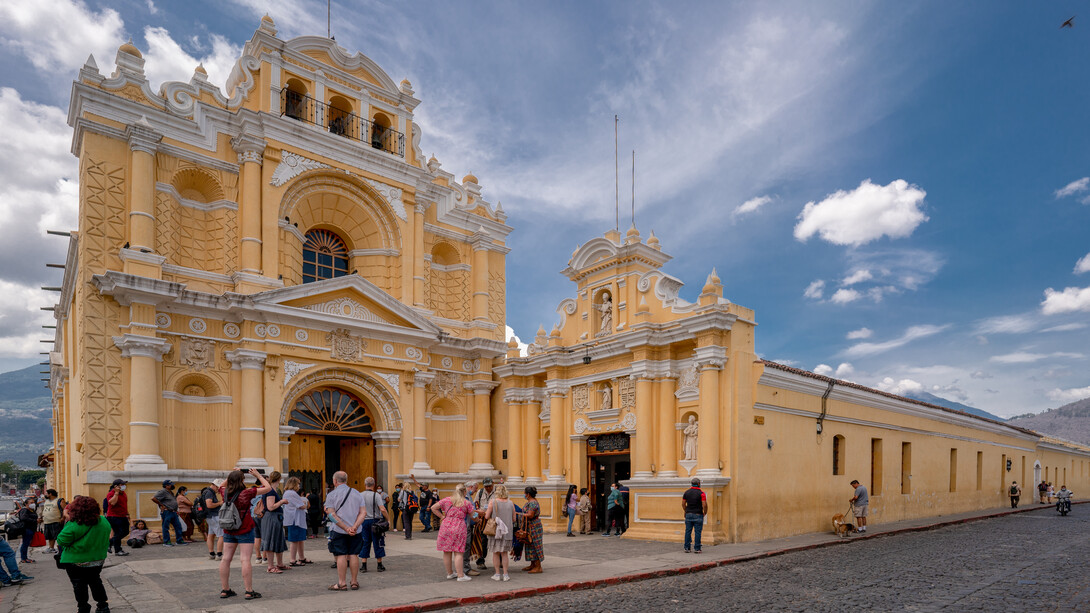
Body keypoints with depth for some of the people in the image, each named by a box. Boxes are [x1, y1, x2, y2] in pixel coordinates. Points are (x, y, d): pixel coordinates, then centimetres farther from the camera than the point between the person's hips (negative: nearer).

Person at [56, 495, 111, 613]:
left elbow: (61, 541, -16)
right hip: (97, 560, 5)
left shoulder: (73, 525, -27)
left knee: (79, 586, 12)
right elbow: (106, 539, 6)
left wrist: (68, 520, -11)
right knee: (96, 582, 21)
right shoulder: (104, 521, -8)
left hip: (75, 561, -5)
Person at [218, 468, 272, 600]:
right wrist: (258, 475, 0)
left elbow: (222, 485, 24)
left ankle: (225, 590, 17)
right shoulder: (246, 493, -15)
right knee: (246, 560, -5)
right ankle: (249, 591, -4)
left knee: (226, 559, 10)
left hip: (228, 531, 6)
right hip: (245, 530, -6)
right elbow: (267, 488, -9)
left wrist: (233, 475, 16)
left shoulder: (225, 493, -1)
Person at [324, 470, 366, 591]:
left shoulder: (331, 495, -2)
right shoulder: (357, 494, 8)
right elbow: (363, 513, 0)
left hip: (338, 531, -3)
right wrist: (355, 526, -9)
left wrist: (346, 528, -12)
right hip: (356, 531, 3)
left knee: (341, 556, 1)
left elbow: (332, 515, -10)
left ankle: (342, 583, 2)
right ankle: (354, 582, 13)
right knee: (353, 555, 8)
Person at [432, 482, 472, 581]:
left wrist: (442, 516, 11)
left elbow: (433, 508, 8)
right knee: (458, 552, 0)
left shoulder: (447, 500, 7)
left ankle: (450, 573, 25)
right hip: (458, 528, -3)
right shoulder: (466, 502, -1)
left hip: (446, 526, 4)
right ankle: (460, 575, 1)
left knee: (447, 552, 13)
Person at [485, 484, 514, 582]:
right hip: (507, 532, 2)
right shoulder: (511, 503, 0)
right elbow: (514, 519, 5)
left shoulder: (493, 502, -9)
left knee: (496, 553, 9)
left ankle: (497, 574, 10)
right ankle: (505, 574, 10)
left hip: (495, 531, -2)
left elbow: (487, 517, -9)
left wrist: (486, 513, 12)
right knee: (504, 553, 12)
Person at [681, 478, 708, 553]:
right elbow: (704, 505, -14)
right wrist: (705, 512, 3)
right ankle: (697, 548, 1)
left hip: (688, 514, 4)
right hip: (698, 515, -4)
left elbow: (683, 504, 10)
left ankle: (687, 548, 8)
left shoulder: (686, 492, 6)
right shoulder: (701, 493, -8)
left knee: (688, 531, 6)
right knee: (698, 532, 1)